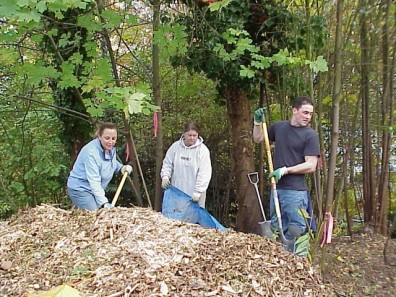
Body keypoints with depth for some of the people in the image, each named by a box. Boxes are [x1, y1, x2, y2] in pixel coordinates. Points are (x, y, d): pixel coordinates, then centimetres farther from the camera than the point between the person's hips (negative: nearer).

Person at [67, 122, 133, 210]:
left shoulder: (111, 148, -2)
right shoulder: (91, 152, -28)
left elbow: (113, 163, 20)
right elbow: (94, 181, -34)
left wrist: (122, 168, -2)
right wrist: (104, 203, -42)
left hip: (97, 190, 9)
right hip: (80, 189, -8)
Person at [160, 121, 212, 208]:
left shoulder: (203, 150, -11)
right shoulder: (175, 146, -1)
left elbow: (204, 173, -14)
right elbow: (167, 163, 10)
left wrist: (198, 192, -18)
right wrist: (165, 176, -7)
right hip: (176, 191, 3)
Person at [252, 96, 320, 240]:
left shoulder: (310, 135, -5)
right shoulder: (279, 127, 10)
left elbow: (311, 166, -11)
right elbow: (258, 138, 24)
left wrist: (285, 170, -15)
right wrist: (258, 122, 8)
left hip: (295, 191, -5)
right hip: (276, 188, 6)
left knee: (296, 231, -5)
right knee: (276, 229, 13)